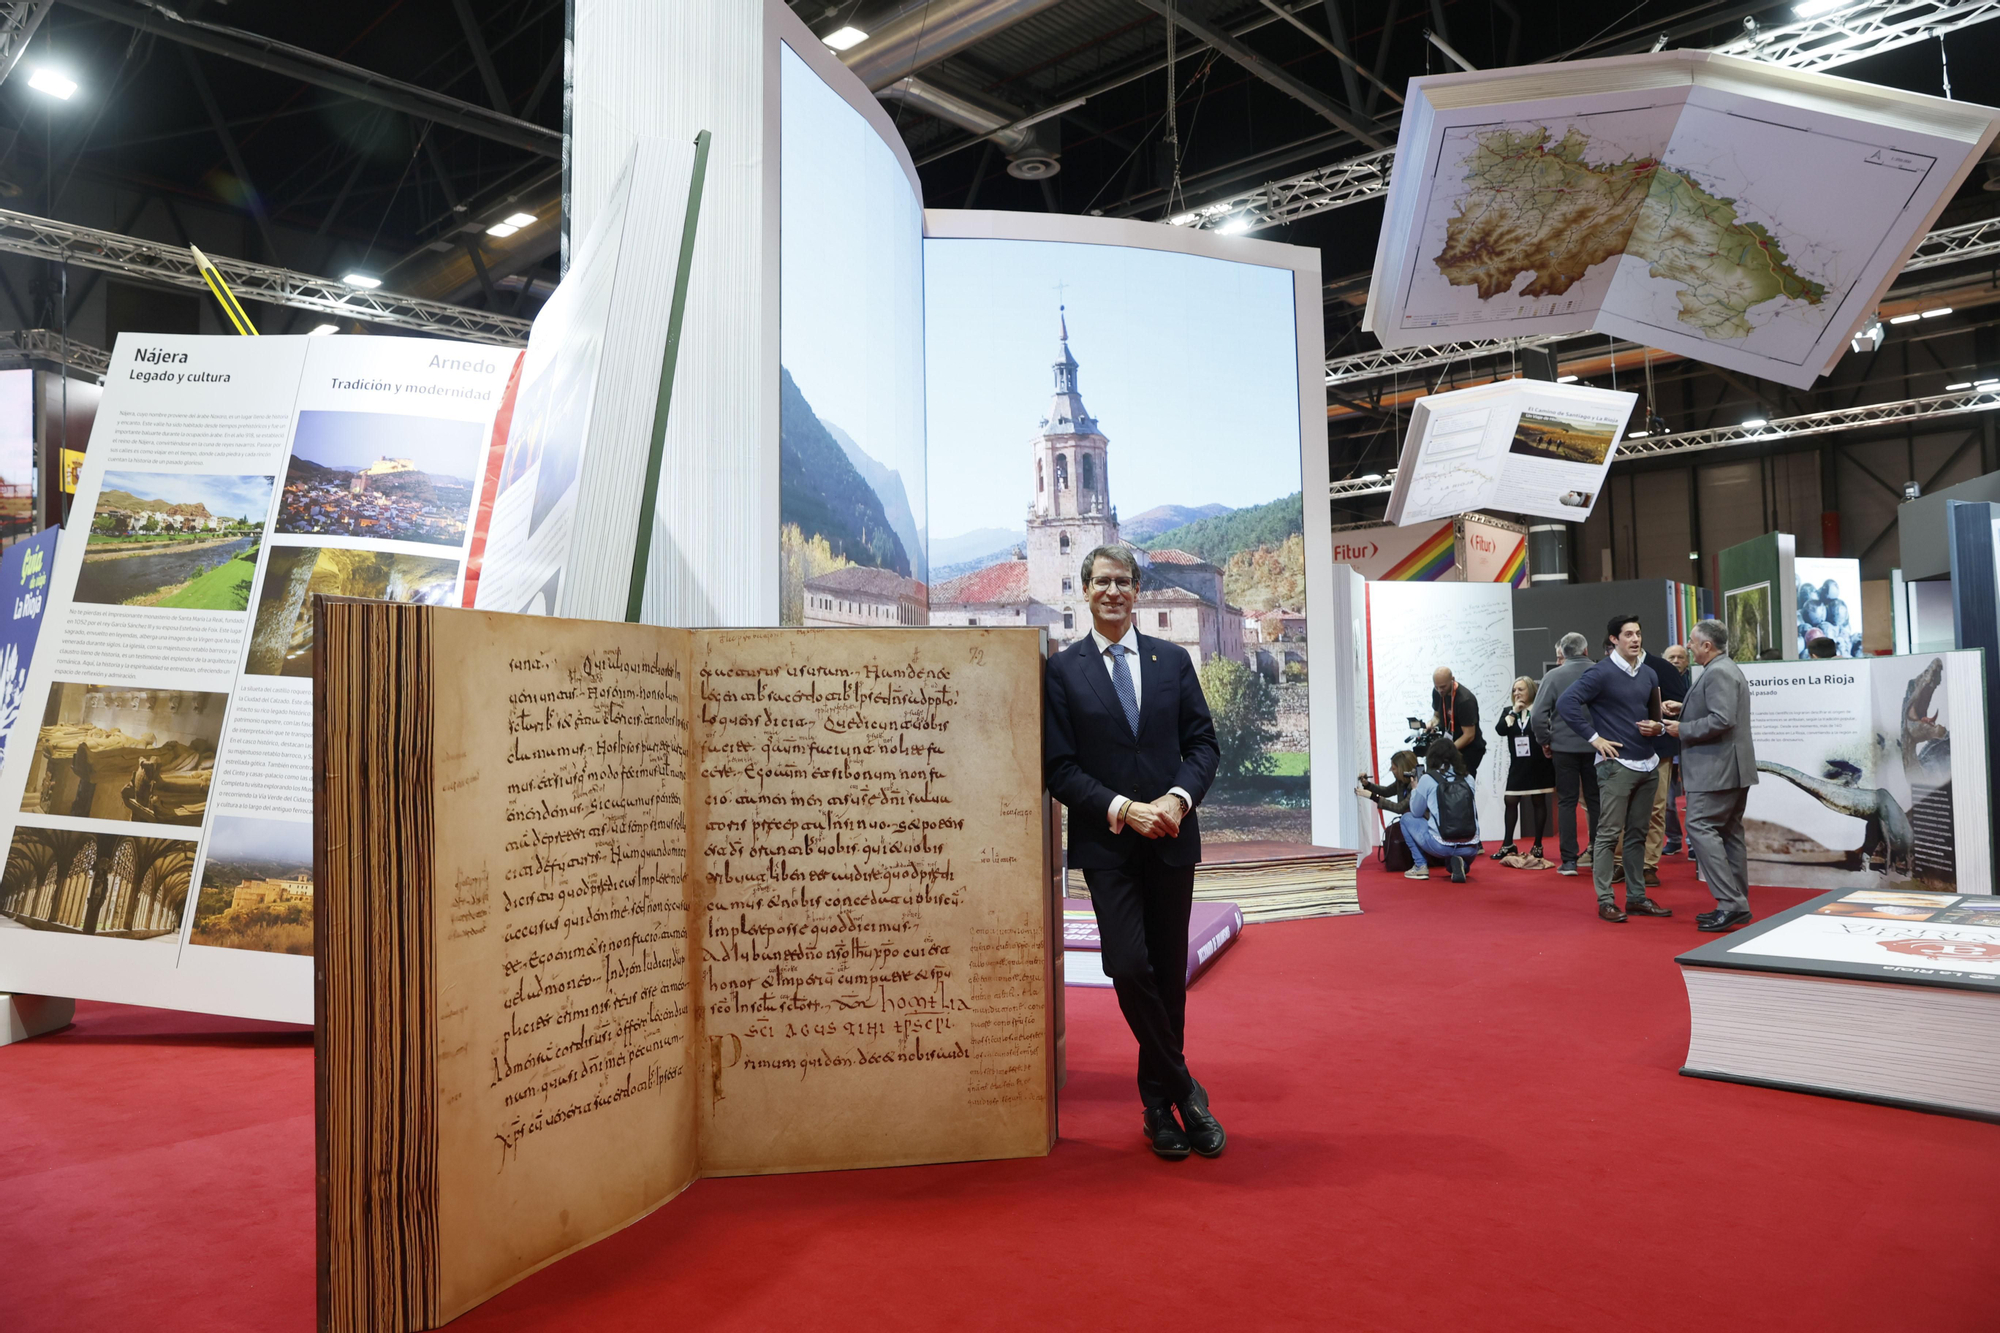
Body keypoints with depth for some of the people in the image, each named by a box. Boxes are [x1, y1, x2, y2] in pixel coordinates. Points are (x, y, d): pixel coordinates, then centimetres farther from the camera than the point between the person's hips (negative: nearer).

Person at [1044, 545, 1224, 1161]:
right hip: (1107, 845, -3)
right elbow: (1059, 767, -4)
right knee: (1130, 968, -14)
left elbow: (1203, 743, 7)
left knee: (1169, 973, 9)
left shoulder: (1173, 660, 9)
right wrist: (1123, 809, -15)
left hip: (1173, 837, 3)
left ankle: (1158, 1103, 24)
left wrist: (1179, 798, -12)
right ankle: (1183, 1089, 6)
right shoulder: (1062, 670, 1)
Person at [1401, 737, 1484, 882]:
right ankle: (1460, 863, 6)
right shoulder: (1468, 778, 10)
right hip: (1471, 848, 4)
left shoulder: (1427, 779, -2)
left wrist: (1414, 789, 25)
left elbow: (1416, 813, 10)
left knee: (1406, 819, 21)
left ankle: (1420, 866, 13)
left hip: (1442, 846, -4)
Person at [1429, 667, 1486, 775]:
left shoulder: (1465, 700, -24)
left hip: (1470, 749, -6)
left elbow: (1469, 735, -23)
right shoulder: (1437, 692, -3)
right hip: (1452, 744, 7)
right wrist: (1432, 724, -9)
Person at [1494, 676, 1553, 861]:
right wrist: (1514, 712, -10)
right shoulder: (1508, 711, 8)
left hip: (1538, 764, -4)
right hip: (1517, 765, 4)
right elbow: (1500, 730, -8)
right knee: (1511, 802, 2)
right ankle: (1508, 844, 9)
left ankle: (1538, 845, 13)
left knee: (1538, 801, 5)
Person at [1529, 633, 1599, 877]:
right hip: (1596, 747, 2)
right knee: (1595, 800, 13)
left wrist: (1544, 741, 4)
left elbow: (1538, 715, -10)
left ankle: (1568, 860, 2)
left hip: (1564, 747, -2)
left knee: (1566, 802, 5)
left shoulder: (1554, 676, -7)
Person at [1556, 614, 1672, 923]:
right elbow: (1566, 703, -16)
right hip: (1616, 765, -7)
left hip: (1648, 765, 7)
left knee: (1637, 835, 12)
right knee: (1608, 833, -4)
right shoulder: (1602, 673, -10)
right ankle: (1605, 901, 1)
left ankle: (1637, 897, 20)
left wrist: (1658, 727, 1)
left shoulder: (1649, 674, 12)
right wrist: (1594, 738, -16)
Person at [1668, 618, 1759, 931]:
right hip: (1732, 769, 11)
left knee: (1700, 827, -13)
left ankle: (1730, 902, -14)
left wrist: (1683, 729, -14)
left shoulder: (1718, 673, -15)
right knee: (1729, 832, 12)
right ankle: (1737, 905, 17)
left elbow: (1722, 720, -24)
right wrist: (1685, 713, 16)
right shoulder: (1726, 670, 19)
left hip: (1717, 768, -11)